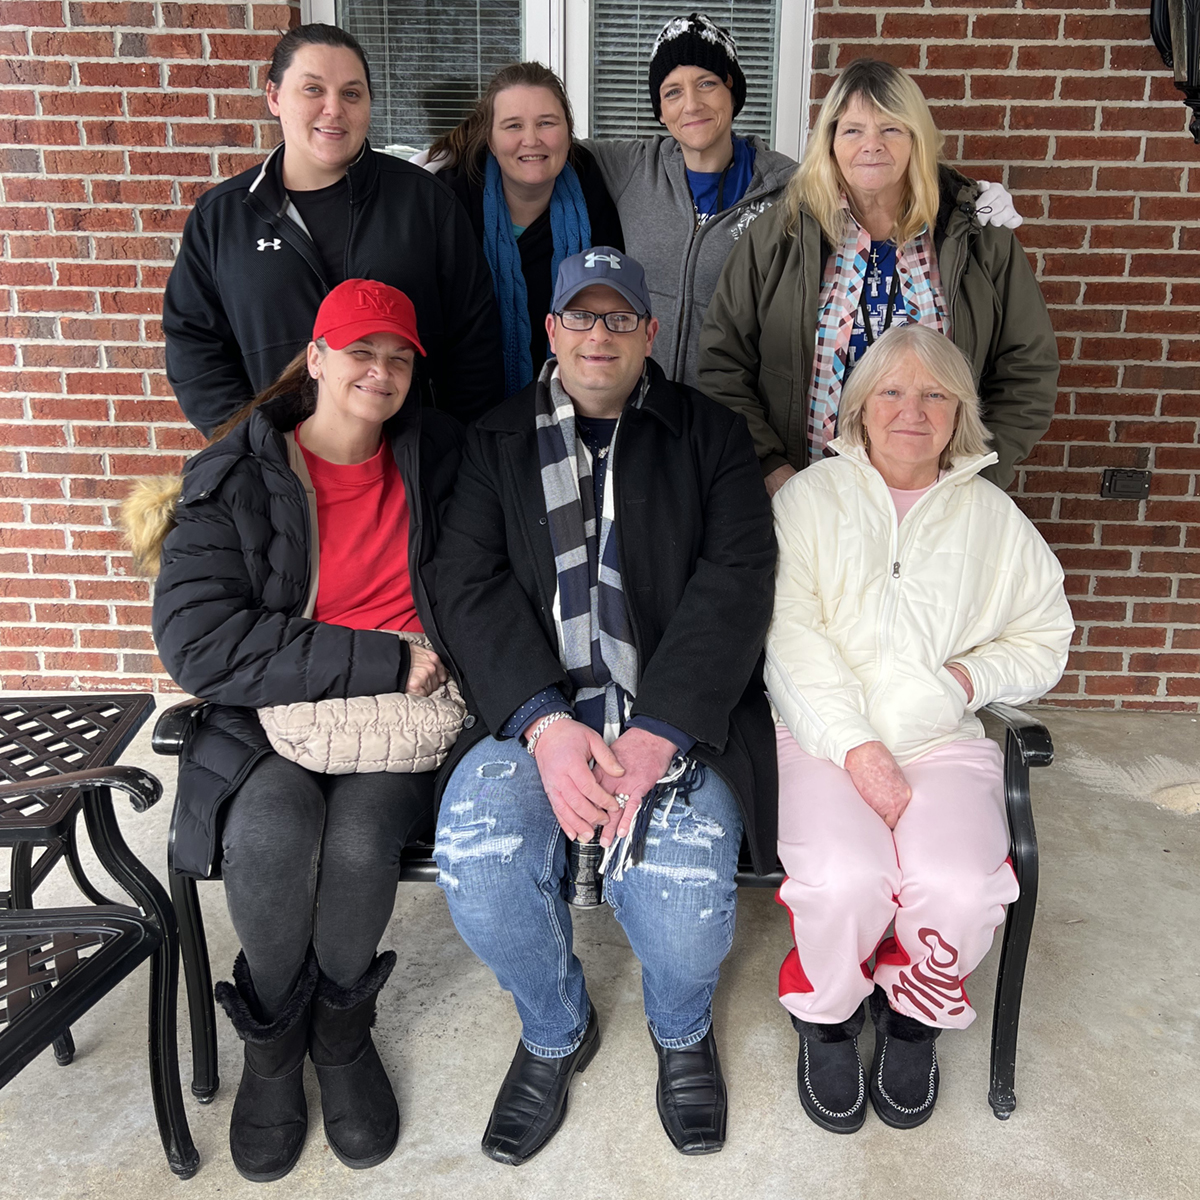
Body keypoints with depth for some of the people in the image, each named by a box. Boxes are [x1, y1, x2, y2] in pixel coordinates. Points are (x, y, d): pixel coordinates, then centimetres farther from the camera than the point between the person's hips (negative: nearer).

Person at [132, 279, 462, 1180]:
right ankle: (274, 1040, 2)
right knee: (268, 834, -31)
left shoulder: (436, 455, 7)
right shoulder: (233, 480, -4)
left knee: (359, 837, -28)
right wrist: (379, 659, -17)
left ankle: (340, 1030, 4)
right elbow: (199, 644, -15)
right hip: (268, 712, -1)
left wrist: (428, 665, 2)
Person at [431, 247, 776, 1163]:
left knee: (683, 907, -24)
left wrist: (655, 736, -18)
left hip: (677, 712, -1)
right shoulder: (497, 442, 13)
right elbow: (473, 588, 0)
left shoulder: (711, 436, 9)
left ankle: (681, 1029, 18)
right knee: (478, 869, -25)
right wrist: (546, 724, -17)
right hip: (535, 709, 2)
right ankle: (557, 1032, 12)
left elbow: (735, 583, -4)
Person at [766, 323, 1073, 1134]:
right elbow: (793, 637, -4)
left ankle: (913, 1012, 9)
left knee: (960, 889, -25)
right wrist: (859, 749, -14)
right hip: (827, 736, -2)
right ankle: (826, 1013, 6)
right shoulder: (810, 497, 6)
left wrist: (973, 676, -4)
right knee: (845, 880, -28)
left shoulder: (992, 515, 14)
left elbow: (1046, 637, 18)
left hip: (946, 740, 2)